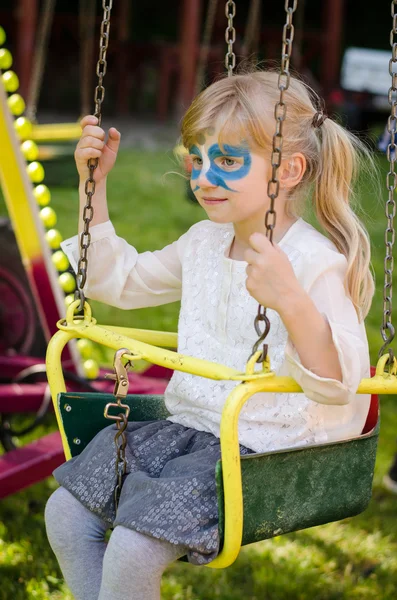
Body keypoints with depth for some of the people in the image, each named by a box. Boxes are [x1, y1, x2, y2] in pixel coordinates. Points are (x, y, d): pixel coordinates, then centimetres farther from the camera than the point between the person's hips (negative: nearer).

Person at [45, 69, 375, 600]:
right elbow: (118, 279, 24)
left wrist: (292, 302, -44)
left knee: (133, 548, -23)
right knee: (66, 512, -3)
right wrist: (93, 182, 16)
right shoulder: (203, 243, 10)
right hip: (189, 427, 8)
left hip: (261, 449, -8)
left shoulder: (317, 262, -15)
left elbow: (338, 384, -26)